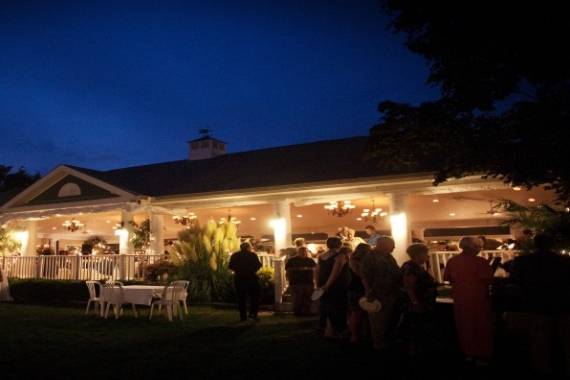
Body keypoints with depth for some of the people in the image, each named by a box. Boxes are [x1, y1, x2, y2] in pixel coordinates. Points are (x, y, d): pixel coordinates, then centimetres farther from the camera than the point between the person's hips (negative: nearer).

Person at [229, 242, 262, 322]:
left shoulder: (235, 256, 2)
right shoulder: (253, 255, -4)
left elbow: (231, 266, 1)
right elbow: (258, 265, -7)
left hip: (239, 278, 2)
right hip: (251, 278, -2)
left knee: (241, 298, 10)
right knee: (254, 297, 11)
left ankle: (243, 316, 10)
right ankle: (253, 313, -1)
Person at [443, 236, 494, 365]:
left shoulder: (452, 261, -3)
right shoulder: (480, 261, -17)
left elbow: (447, 278, 4)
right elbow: (489, 279, -17)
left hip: (460, 299, 4)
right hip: (478, 298, -4)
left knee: (464, 326, 16)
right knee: (481, 327, 9)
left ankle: (468, 353, 25)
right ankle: (482, 355, 15)